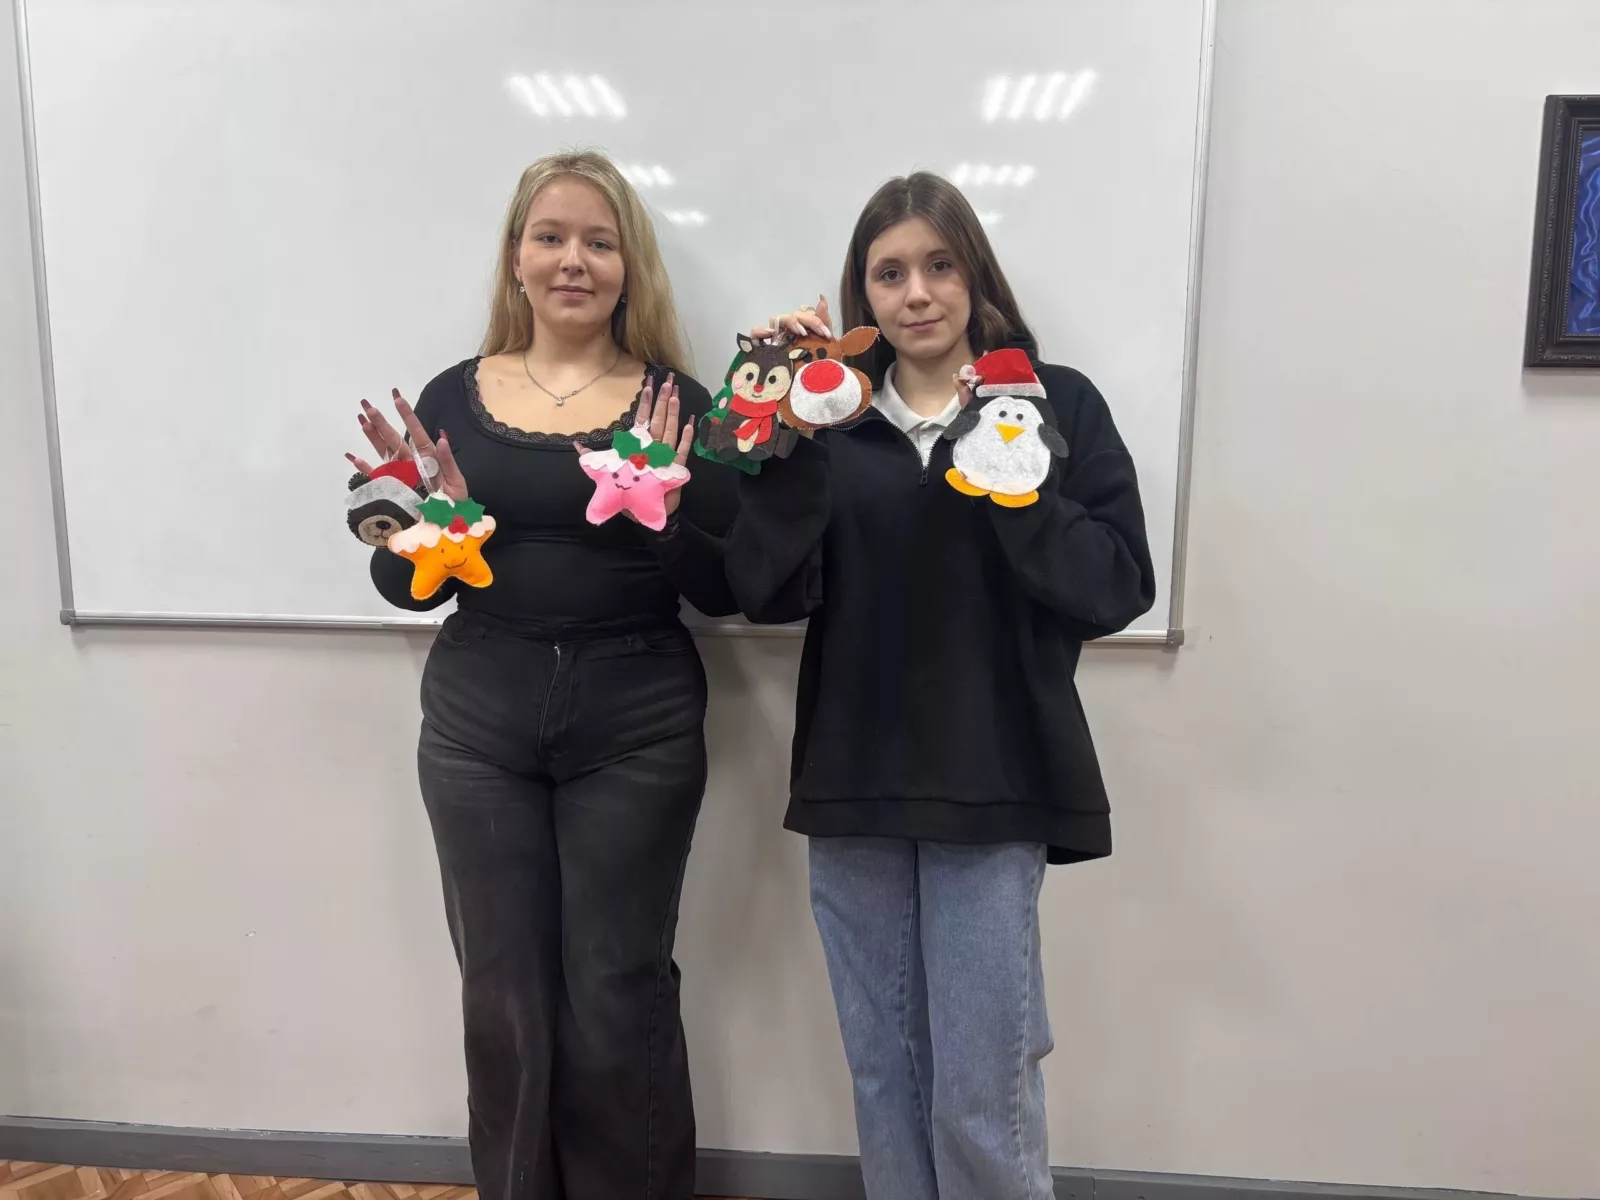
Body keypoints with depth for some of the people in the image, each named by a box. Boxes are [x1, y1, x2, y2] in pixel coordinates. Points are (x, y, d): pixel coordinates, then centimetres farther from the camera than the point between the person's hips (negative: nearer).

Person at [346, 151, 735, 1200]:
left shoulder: (677, 405, -2)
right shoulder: (453, 399, 4)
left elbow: (724, 593, -3)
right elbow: (403, 587, 6)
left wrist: (667, 509, -21)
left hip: (637, 727, -2)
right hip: (477, 724, 2)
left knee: (618, 998, 7)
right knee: (503, 997, 12)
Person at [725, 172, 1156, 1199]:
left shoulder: (1055, 402, 0)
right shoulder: (831, 415, 6)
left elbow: (1117, 589, -8)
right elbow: (766, 593, -6)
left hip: (993, 784, -2)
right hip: (854, 782, 3)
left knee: (983, 1093, 2)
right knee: (883, 1072, 16)